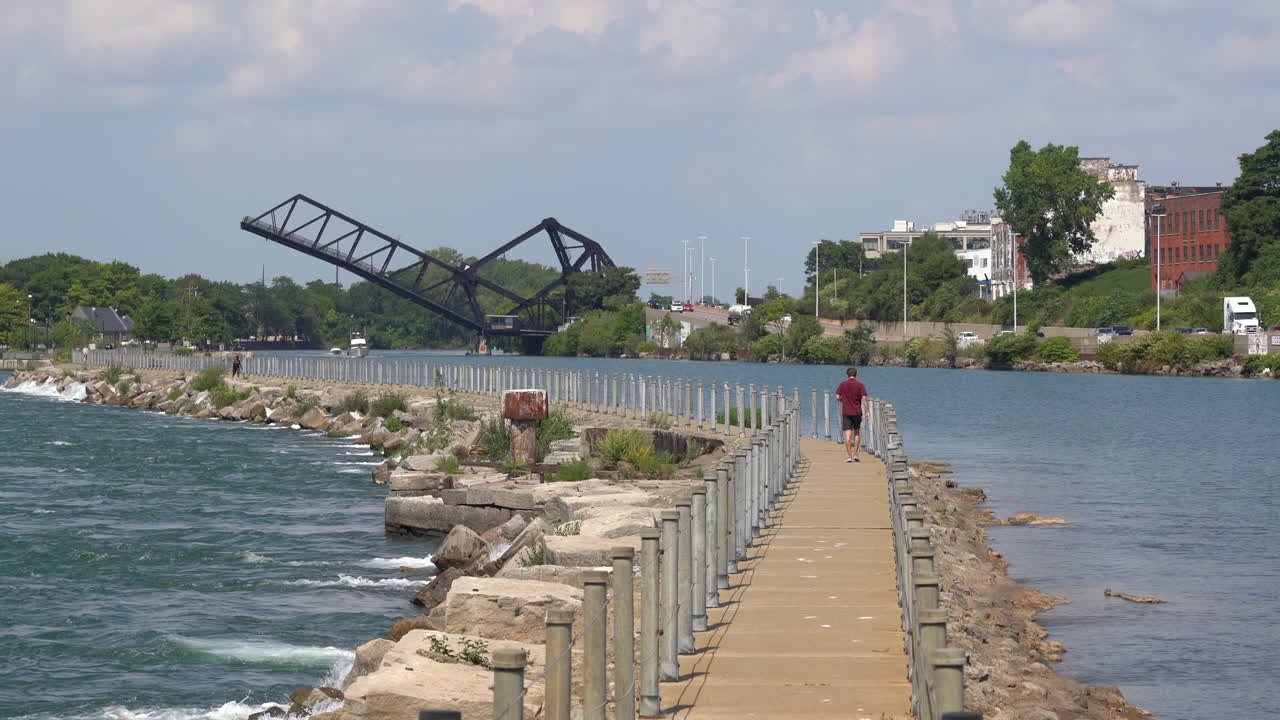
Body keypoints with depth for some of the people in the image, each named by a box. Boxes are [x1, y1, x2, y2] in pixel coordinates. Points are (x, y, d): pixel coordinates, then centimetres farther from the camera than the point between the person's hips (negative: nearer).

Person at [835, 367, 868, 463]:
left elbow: (838, 397, -1)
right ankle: (855, 454, 10)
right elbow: (864, 398, -8)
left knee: (848, 434, -3)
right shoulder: (860, 385, -1)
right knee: (857, 433, 16)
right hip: (857, 412, 0)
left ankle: (849, 456, -9)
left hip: (846, 412, 0)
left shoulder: (843, 384, 2)